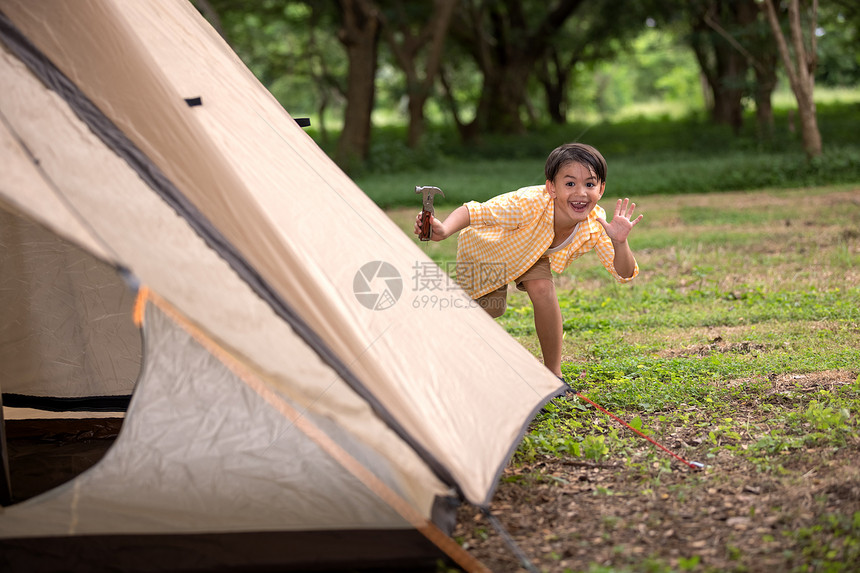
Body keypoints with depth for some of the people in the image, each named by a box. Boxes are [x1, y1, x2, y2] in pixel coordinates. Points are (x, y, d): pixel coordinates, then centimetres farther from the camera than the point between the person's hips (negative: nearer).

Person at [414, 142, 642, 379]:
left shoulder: (595, 224, -31)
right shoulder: (528, 205, -44)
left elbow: (624, 274, -27)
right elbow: (473, 212, -44)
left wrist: (619, 242, -49)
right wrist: (443, 230, -65)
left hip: (531, 253, 3)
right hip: (484, 246, -3)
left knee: (543, 291, -23)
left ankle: (553, 373, -6)